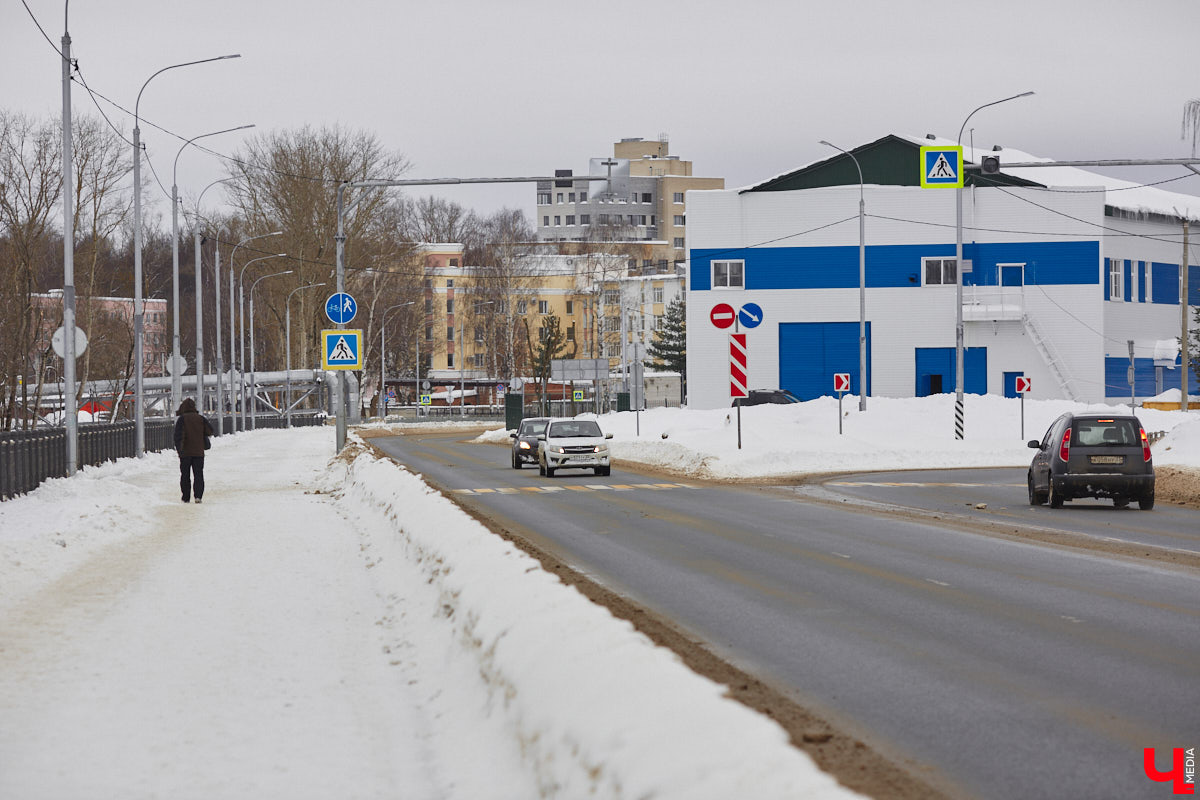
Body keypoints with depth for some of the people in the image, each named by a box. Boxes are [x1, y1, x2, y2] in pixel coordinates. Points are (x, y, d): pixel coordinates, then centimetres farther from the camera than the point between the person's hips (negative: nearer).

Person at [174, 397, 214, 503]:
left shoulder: (182, 419, -7)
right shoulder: (200, 418, 1)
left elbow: (178, 434, -15)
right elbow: (209, 431, 4)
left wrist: (179, 448, -11)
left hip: (185, 452, -2)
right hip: (199, 452, 2)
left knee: (185, 475, 9)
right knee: (198, 474, 3)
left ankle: (186, 497, 10)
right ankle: (198, 495, -14)